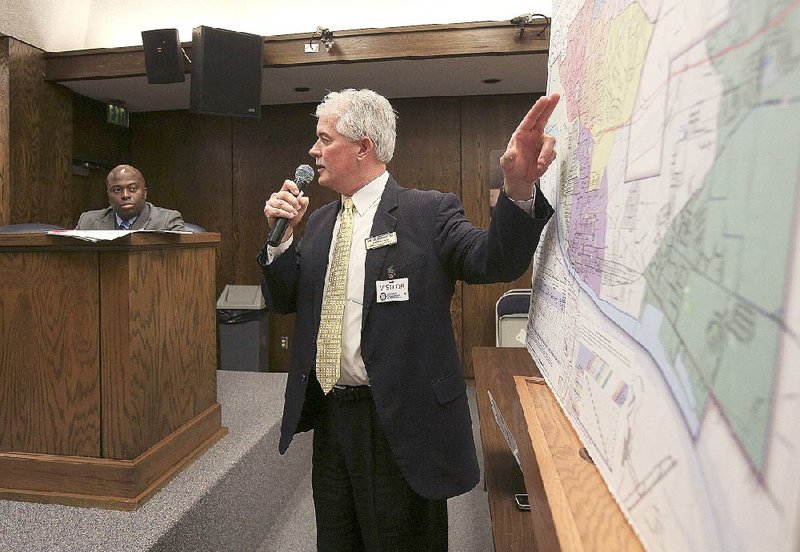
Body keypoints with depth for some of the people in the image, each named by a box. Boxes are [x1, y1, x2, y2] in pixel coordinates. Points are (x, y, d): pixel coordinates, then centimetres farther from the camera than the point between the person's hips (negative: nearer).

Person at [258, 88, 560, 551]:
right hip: (330, 414, 6)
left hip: (402, 422, -5)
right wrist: (282, 236, -6)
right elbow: (285, 300, 9)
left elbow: (493, 262, -22)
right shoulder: (319, 221, 9)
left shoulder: (429, 212, -9)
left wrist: (519, 189, -38)